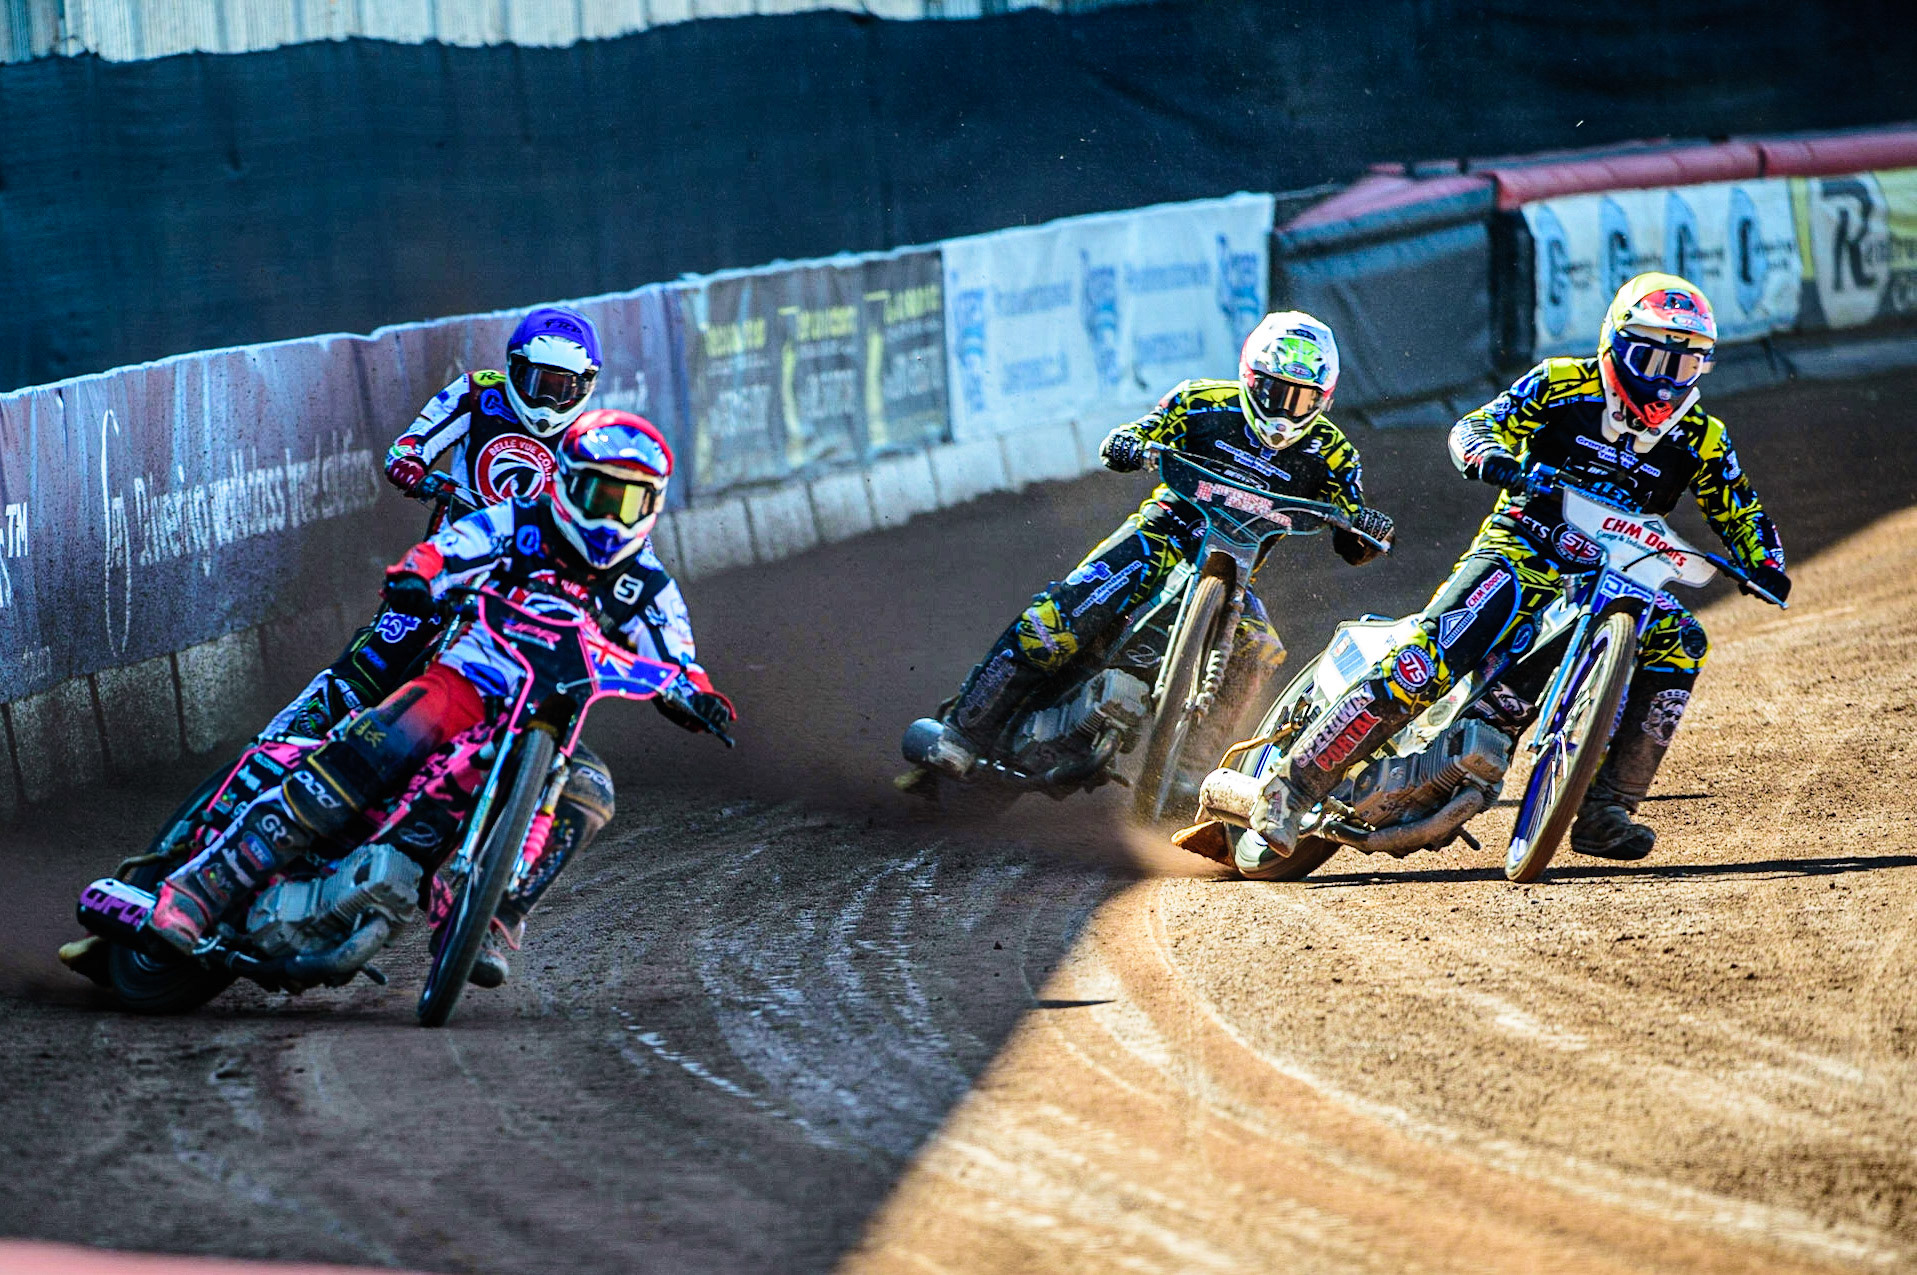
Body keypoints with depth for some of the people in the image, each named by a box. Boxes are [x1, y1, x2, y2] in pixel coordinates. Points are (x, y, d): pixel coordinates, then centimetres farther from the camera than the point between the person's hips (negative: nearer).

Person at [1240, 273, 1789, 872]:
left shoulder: (1701, 438, 6)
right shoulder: (1562, 384, -3)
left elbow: (1740, 513, 11)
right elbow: (1472, 428, -8)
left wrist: (1765, 564, -10)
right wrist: (1493, 456, -31)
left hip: (1614, 572, 5)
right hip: (1523, 546, -5)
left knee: (1679, 643, -21)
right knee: (1425, 661, -26)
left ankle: (1605, 811, -16)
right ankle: (1293, 783, -24)